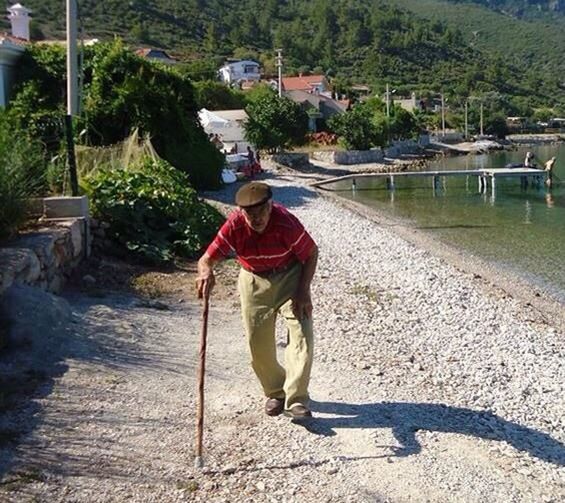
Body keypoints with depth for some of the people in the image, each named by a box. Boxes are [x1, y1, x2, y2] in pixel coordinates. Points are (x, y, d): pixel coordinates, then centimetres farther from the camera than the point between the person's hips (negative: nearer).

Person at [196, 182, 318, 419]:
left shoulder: (287, 223, -28)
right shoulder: (234, 226, -24)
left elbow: (311, 253, -13)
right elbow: (206, 259, -23)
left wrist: (303, 290, -18)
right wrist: (206, 273, -48)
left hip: (290, 277, -2)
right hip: (254, 281, 2)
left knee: (301, 333, -16)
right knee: (258, 342, 1)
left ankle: (295, 399, -13)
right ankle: (275, 392, 24)